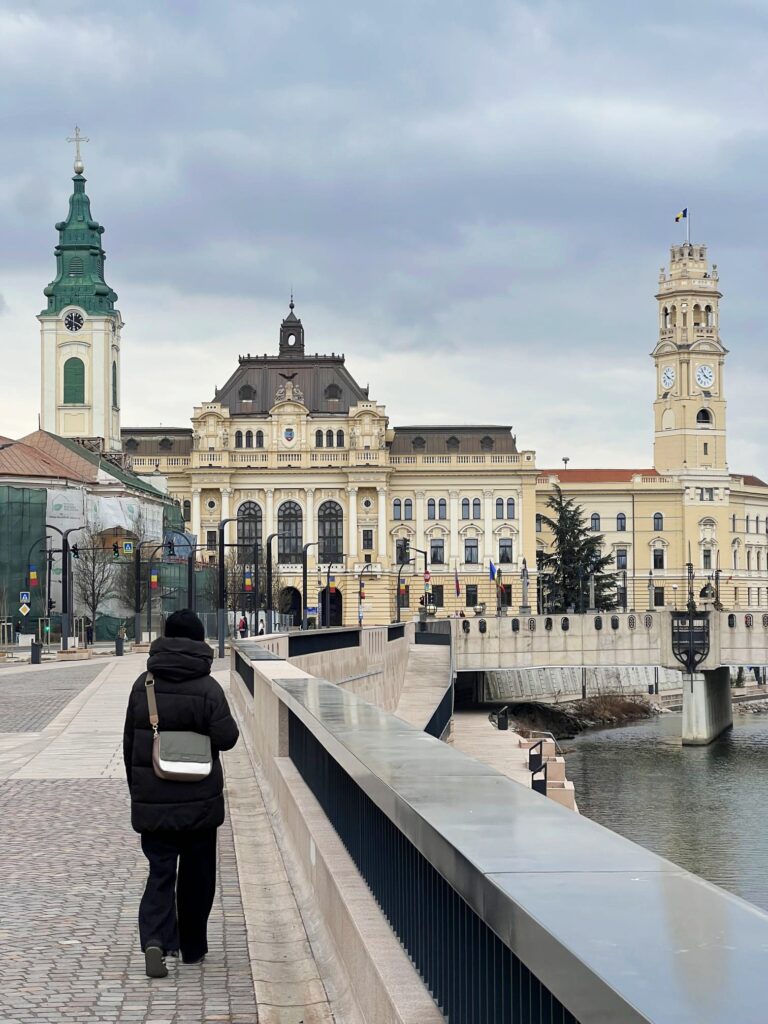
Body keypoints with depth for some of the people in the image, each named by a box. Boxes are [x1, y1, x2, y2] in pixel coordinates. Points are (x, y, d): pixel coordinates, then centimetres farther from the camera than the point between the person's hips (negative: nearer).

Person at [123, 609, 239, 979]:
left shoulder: (144, 684, -1)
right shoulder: (207, 688, -11)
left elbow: (129, 743, 5)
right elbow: (226, 737, -11)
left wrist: (137, 789, 16)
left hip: (152, 801, 2)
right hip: (199, 802, -2)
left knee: (160, 871, 7)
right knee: (197, 874, 13)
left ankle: (155, 938, -14)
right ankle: (193, 947, 22)